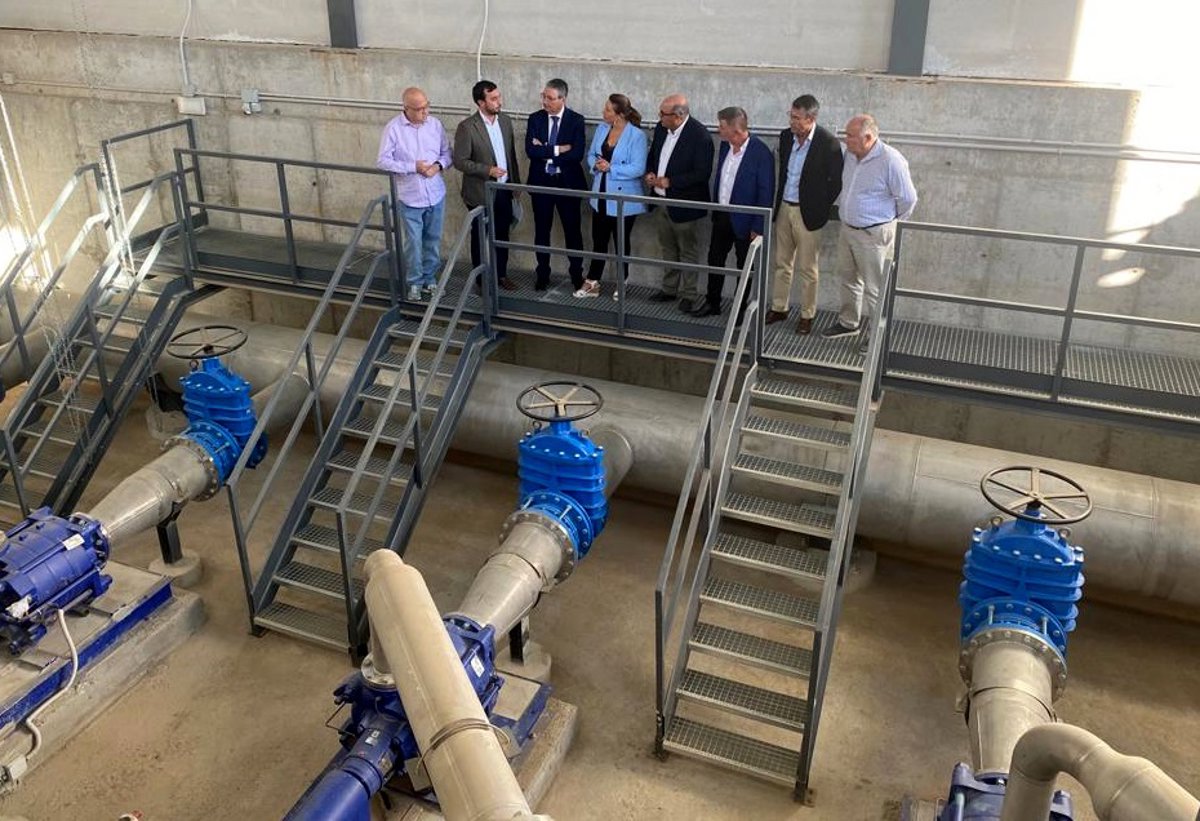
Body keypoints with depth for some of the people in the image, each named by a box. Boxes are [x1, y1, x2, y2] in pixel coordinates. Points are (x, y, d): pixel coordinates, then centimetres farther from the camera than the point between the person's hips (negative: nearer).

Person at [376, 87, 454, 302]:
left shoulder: (435, 124, -1)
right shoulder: (393, 128, -11)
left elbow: (447, 153, 7)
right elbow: (383, 161, -11)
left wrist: (439, 165, -15)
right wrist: (413, 167, -18)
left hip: (436, 195, 3)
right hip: (409, 197, -3)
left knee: (433, 240, 14)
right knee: (413, 242, 5)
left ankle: (430, 279, 30)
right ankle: (414, 282, 22)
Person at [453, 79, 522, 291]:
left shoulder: (505, 121, 3)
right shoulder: (467, 127, -17)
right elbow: (459, 161, -16)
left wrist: (516, 182, 14)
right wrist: (488, 170, -23)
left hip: (504, 190, 6)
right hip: (481, 193, -5)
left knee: (502, 235, 16)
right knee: (481, 238, 9)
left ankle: (501, 274, 32)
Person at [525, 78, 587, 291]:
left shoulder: (576, 120, -6)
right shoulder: (535, 118, 0)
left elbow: (577, 154, -18)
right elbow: (530, 150, -12)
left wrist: (545, 150, -15)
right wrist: (557, 150, -18)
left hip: (567, 182, -2)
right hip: (541, 182, 2)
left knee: (573, 231, 7)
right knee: (541, 231, 10)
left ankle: (577, 274, 20)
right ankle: (542, 274, 23)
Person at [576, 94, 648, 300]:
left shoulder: (636, 136, -16)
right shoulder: (602, 129, 3)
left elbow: (638, 169, -20)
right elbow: (591, 155, 11)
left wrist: (610, 168, -23)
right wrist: (596, 164, -12)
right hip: (601, 196, 5)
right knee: (598, 240, 11)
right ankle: (592, 283, 20)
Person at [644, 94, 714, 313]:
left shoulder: (699, 135, -21)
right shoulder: (661, 128, 1)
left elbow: (702, 173, -22)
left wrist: (669, 182, -22)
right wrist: (649, 173, -4)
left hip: (684, 203, -7)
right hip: (660, 199, 7)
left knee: (688, 251, 8)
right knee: (668, 249, 20)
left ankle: (688, 294, 19)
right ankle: (669, 288, 34)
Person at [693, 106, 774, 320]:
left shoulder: (761, 153, -21)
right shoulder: (725, 146, -1)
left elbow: (766, 192, -18)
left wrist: (758, 227, -17)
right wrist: (714, 207, 14)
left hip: (744, 220, -6)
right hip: (721, 215, 6)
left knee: (744, 266, 10)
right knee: (715, 260, 15)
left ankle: (740, 309, 24)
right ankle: (712, 303, 30)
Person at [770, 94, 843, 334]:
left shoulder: (828, 143, -16)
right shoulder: (786, 136, 2)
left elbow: (836, 181, -10)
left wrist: (821, 208, -7)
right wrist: (778, 202, 10)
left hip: (808, 213, -5)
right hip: (783, 207, 6)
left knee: (807, 269, 5)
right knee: (781, 263, 15)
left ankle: (807, 315, 18)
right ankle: (779, 308, 28)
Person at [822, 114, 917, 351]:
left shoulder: (891, 160, -20)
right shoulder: (849, 154, 0)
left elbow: (908, 199, -11)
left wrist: (891, 222, 2)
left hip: (874, 234, -7)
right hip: (847, 229, 7)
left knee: (874, 287, 3)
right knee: (849, 278, 20)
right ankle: (849, 322, 37)